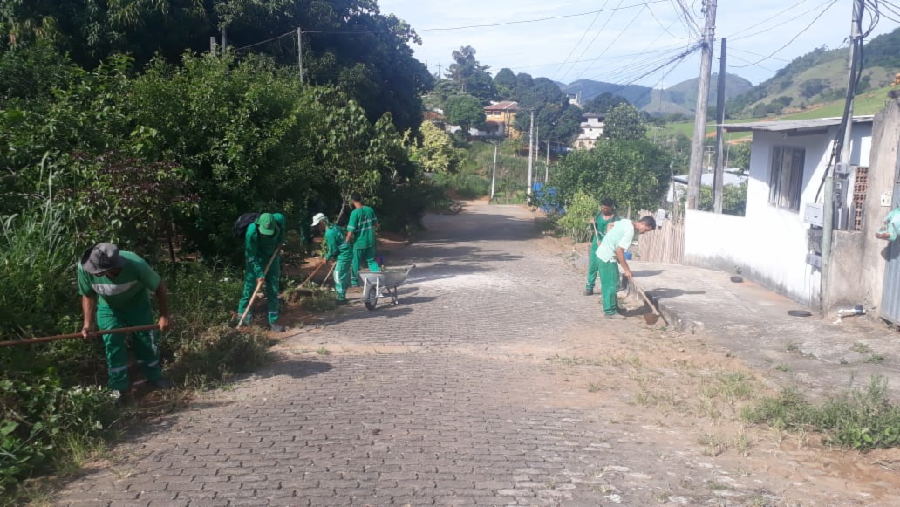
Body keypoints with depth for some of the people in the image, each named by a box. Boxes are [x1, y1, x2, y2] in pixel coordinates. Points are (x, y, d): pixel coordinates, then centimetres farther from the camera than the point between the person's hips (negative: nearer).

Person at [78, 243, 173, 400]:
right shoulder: (85, 267, -37)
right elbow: (88, 296, -16)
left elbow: (159, 287, -24)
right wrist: (89, 323, -24)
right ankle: (119, 387, 13)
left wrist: (164, 316, -22)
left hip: (136, 303, -1)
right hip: (108, 307, 1)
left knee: (146, 339, 2)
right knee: (112, 343, -4)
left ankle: (155, 376, 26)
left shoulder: (136, 264, -42)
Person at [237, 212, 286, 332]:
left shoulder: (279, 219, -24)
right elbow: (251, 256, -26)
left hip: (272, 256, 4)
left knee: (273, 290, 4)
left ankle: (273, 321, 8)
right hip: (256, 258, -4)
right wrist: (259, 274, -28)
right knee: (249, 287, -7)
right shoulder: (252, 232, -33)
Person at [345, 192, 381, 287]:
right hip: (370, 241, 5)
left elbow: (350, 231, -19)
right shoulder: (370, 210, -2)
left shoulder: (355, 213, -18)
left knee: (355, 263, 11)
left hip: (359, 243, -5)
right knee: (371, 260, 16)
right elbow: (375, 224, 10)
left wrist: (346, 243, -9)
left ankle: (354, 282, 21)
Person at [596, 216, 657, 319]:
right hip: (607, 257, -10)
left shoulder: (626, 222, 5)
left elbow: (611, 225, 22)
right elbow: (619, 250, -25)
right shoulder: (630, 231, -22)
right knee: (611, 284, -4)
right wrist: (626, 269, -19)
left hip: (603, 252, 10)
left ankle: (613, 307, 26)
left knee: (611, 283, 17)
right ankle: (610, 312, 1)